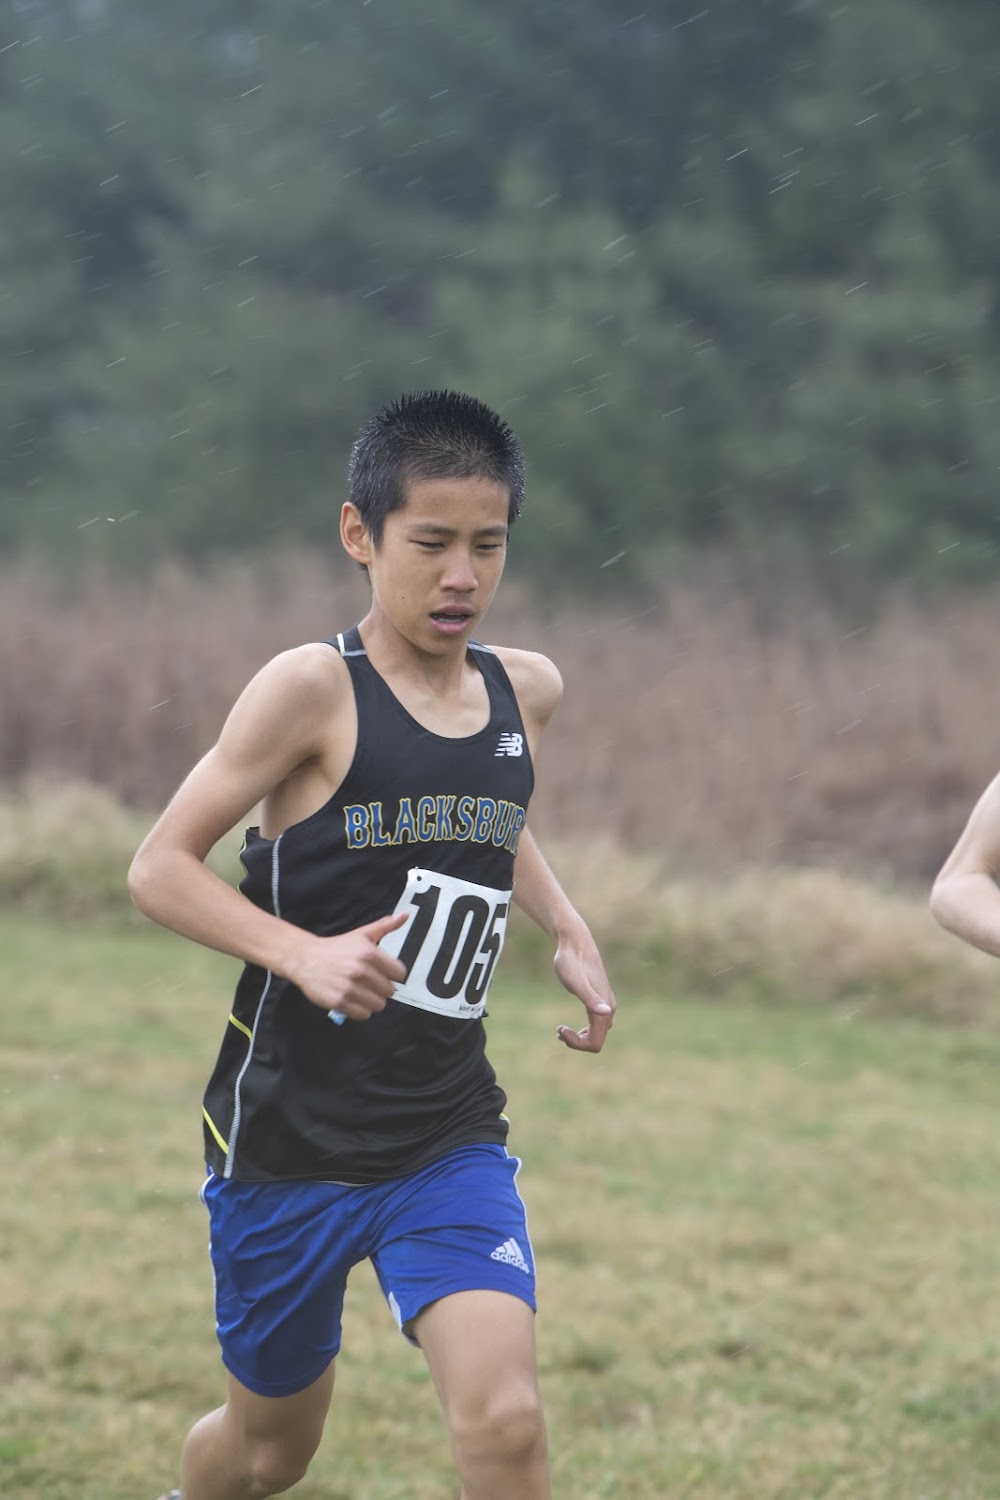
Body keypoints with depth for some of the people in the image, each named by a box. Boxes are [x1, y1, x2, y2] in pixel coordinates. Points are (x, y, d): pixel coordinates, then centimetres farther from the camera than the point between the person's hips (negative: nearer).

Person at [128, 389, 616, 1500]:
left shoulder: (525, 691, 4)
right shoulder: (315, 689, -13)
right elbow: (160, 867, -12)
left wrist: (570, 933, 10)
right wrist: (305, 954, -27)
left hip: (450, 1137, 3)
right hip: (287, 1138, -3)